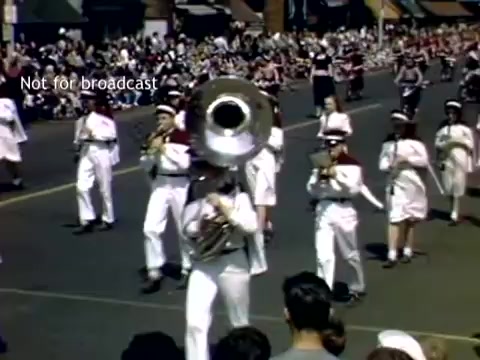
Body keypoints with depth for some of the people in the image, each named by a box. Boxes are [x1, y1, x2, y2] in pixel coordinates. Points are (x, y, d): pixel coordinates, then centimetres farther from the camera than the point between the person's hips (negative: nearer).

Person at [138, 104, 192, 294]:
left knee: (184, 230, 7)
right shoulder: (155, 138, 7)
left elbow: (184, 163, -18)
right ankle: (154, 273, 2)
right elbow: (145, 166, 8)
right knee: (150, 228, -5)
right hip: (160, 184, 4)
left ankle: (188, 270, 25)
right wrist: (151, 150, -10)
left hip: (180, 185, -4)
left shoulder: (184, 136, -8)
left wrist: (163, 148, -17)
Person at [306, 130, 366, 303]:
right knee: (323, 255, -6)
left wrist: (337, 175, -21)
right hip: (323, 209, 2)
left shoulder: (352, 164, -2)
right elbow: (312, 190, 6)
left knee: (350, 254, 12)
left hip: (344, 209, -2)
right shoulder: (321, 163, 9)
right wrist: (319, 177, -12)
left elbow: (354, 188, -12)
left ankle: (356, 288, 32)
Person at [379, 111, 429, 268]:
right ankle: (392, 255, -8)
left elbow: (424, 161, -10)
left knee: (410, 219, 10)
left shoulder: (415, 143, -4)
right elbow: (382, 162, 3)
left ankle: (408, 251, 23)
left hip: (412, 185, -1)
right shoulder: (388, 143, 5)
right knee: (394, 218, -5)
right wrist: (390, 166, -18)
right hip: (395, 184, 1)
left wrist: (407, 159, -19)